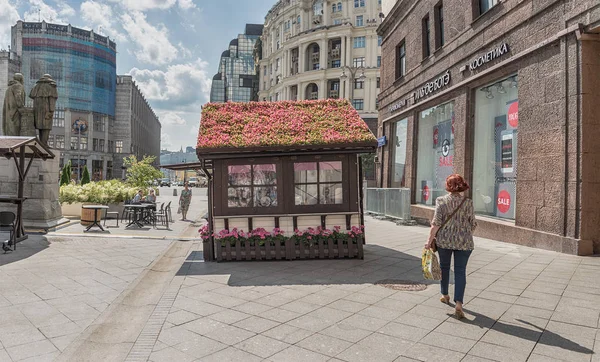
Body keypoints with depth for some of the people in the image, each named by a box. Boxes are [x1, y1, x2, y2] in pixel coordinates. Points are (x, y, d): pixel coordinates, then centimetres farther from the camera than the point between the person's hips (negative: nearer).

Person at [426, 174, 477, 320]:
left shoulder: (441, 201, -7)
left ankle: (445, 295, 35)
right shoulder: (468, 202, -3)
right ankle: (458, 304, -5)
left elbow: (436, 223, -11)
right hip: (464, 242, 0)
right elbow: (472, 224, 2)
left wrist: (430, 240, -5)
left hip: (444, 240, 0)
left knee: (444, 267, 19)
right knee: (460, 271, 3)